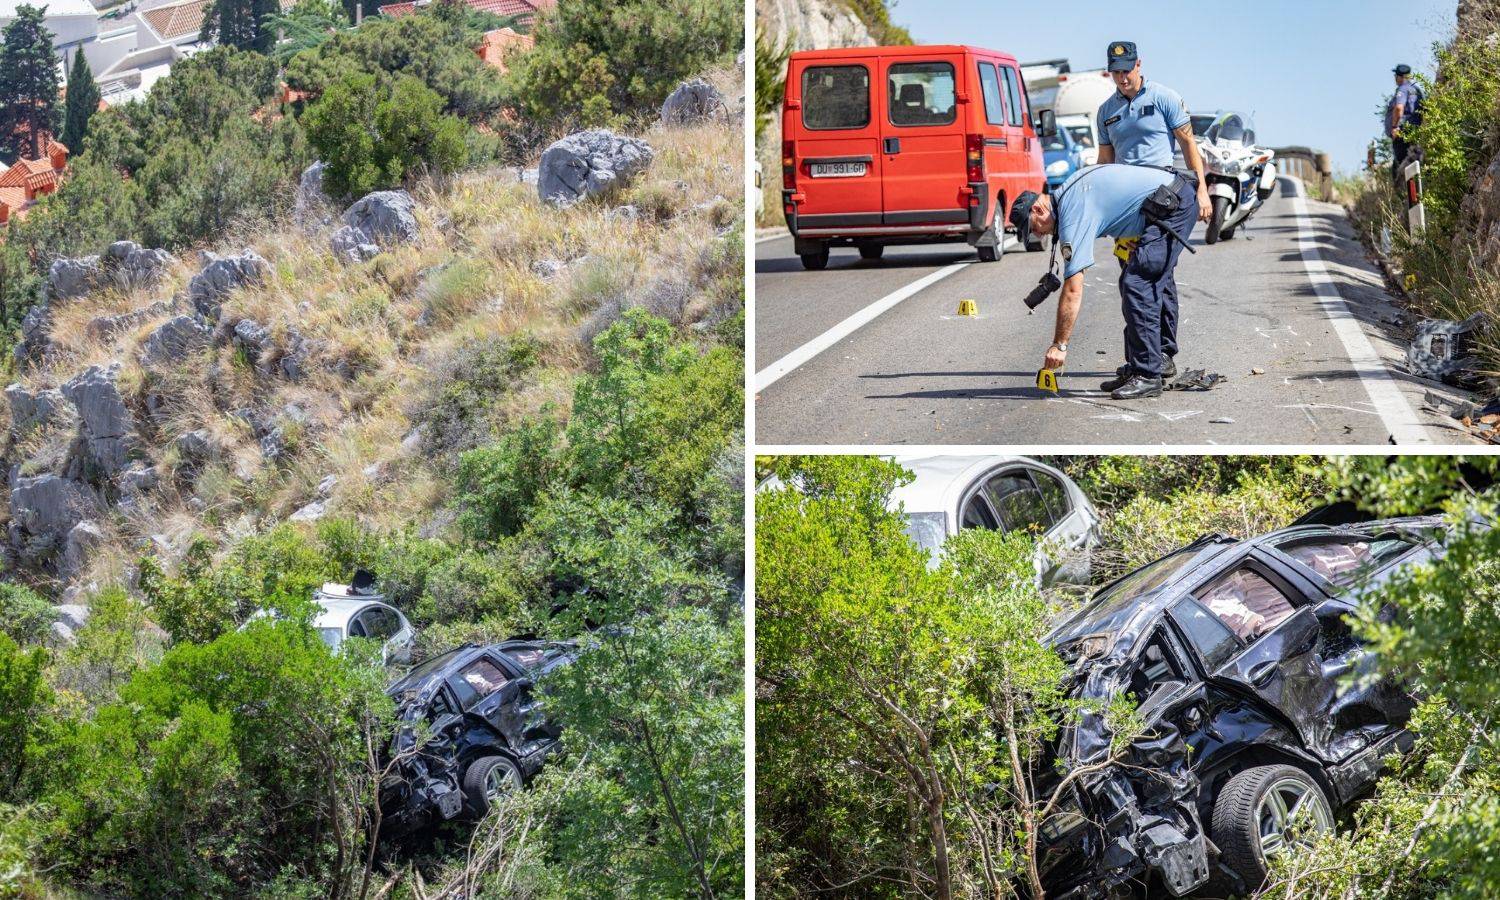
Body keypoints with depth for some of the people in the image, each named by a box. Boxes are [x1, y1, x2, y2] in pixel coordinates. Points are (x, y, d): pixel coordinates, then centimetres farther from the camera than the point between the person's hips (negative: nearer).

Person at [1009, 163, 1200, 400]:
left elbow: (1073, 289, -18)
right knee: (1149, 284, 15)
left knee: (1137, 286, -13)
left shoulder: (1073, 215, -16)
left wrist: (1059, 345, -14)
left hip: (1174, 204, -11)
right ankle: (1161, 358, 21)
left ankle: (1147, 376, -12)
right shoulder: (1070, 192, 13)